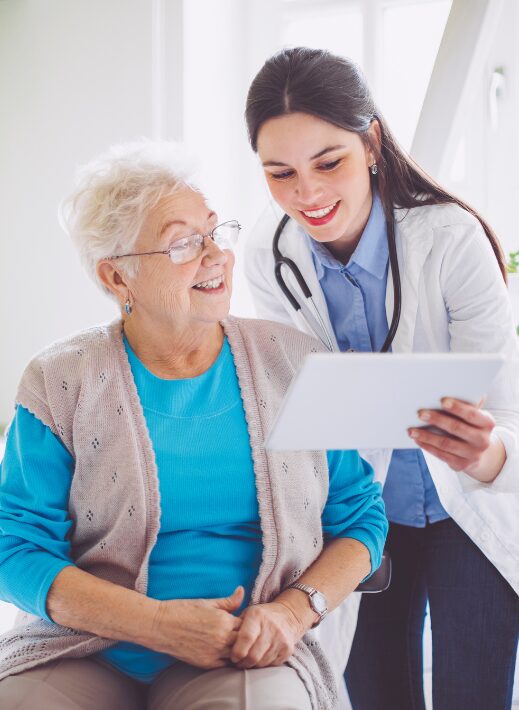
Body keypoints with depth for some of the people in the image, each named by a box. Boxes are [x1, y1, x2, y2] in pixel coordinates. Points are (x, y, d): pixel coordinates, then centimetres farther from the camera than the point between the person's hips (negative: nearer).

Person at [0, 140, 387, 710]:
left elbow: (360, 517, 9)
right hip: (85, 655, 1)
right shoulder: (61, 384, 1)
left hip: (247, 659, 0)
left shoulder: (295, 365, 6)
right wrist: (155, 622, -16)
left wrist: (294, 611, -11)